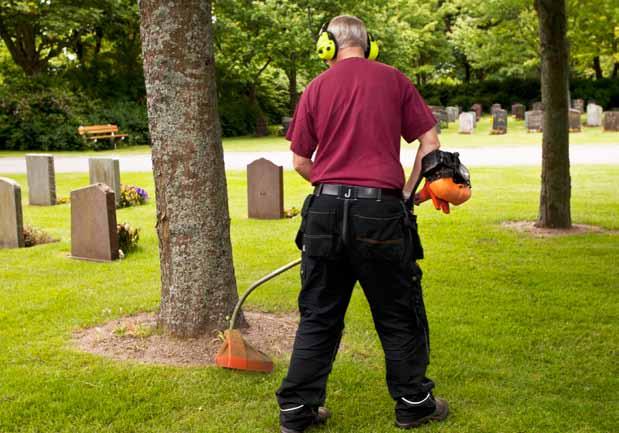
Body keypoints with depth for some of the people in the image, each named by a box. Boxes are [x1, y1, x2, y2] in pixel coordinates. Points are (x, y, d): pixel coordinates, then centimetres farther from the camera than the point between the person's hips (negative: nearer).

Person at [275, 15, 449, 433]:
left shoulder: (316, 88, 8)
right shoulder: (394, 80, 4)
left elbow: (301, 162, 9)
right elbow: (430, 142, 3)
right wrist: (407, 192, 12)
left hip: (325, 211, 2)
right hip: (380, 212, -2)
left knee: (318, 317, 12)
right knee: (400, 315, 12)